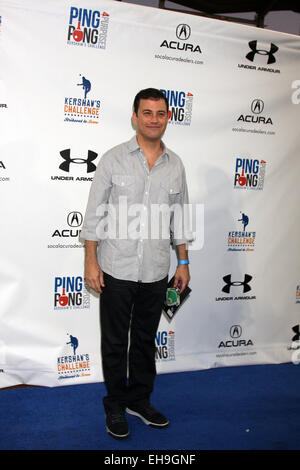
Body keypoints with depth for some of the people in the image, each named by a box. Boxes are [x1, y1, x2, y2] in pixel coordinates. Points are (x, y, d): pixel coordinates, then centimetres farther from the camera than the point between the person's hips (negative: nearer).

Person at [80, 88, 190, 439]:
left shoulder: (175, 165, 6)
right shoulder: (114, 159, -4)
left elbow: (179, 218, 12)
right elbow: (94, 214, -4)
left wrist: (183, 261, 10)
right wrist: (91, 261, -8)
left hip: (156, 272, 3)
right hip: (116, 269, -3)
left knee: (145, 341, 16)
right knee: (114, 343, 10)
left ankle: (140, 400, 35)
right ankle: (115, 406, 28)